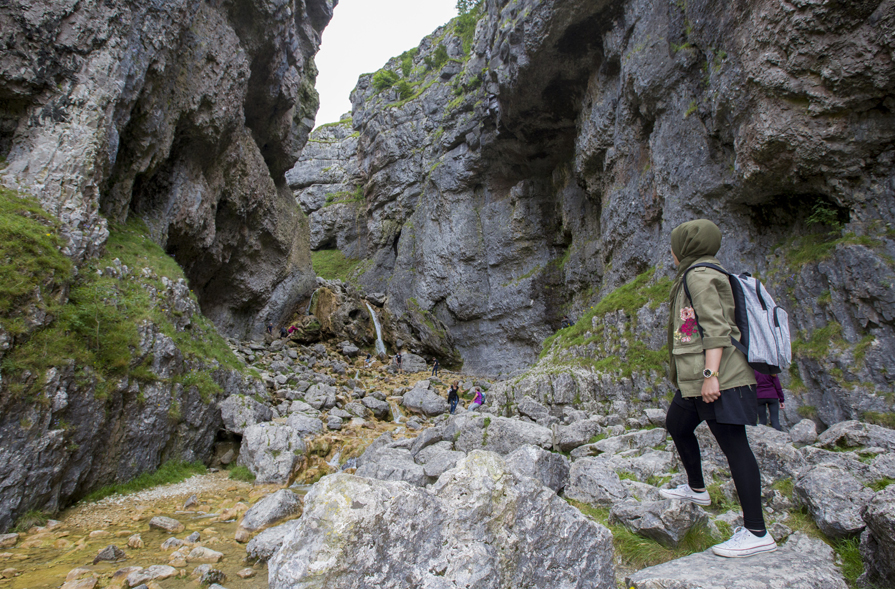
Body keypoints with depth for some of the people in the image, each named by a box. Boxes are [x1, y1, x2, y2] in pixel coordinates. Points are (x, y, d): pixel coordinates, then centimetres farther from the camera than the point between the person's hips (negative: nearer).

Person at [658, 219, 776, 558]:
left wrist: (710, 374, -25)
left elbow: (716, 328, -20)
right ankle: (696, 489, 40)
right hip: (695, 379, 11)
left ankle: (757, 533, -4)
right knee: (676, 425, 23)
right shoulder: (693, 278, 20)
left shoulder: (700, 275, -10)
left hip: (718, 377, -11)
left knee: (733, 444, -9)